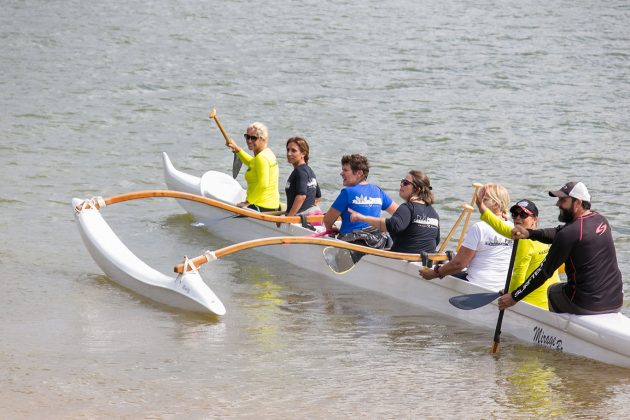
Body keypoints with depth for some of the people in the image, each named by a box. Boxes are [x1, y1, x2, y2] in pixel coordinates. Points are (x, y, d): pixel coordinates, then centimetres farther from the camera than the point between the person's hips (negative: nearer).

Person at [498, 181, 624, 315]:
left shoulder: (570, 233, -17)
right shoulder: (601, 220, 6)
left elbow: (545, 271, -12)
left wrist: (515, 297, -3)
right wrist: (529, 233, 1)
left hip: (587, 304, -6)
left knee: (552, 291, 24)